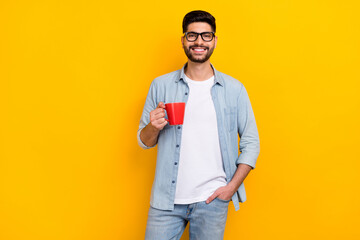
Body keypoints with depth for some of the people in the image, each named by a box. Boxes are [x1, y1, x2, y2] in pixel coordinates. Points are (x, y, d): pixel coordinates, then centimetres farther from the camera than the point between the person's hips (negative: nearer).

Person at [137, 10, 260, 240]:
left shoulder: (234, 89, 2)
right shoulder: (161, 85, 3)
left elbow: (251, 143, 3)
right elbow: (144, 141, 8)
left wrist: (232, 186, -6)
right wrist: (154, 127, -15)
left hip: (212, 200, 0)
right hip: (167, 199, 1)